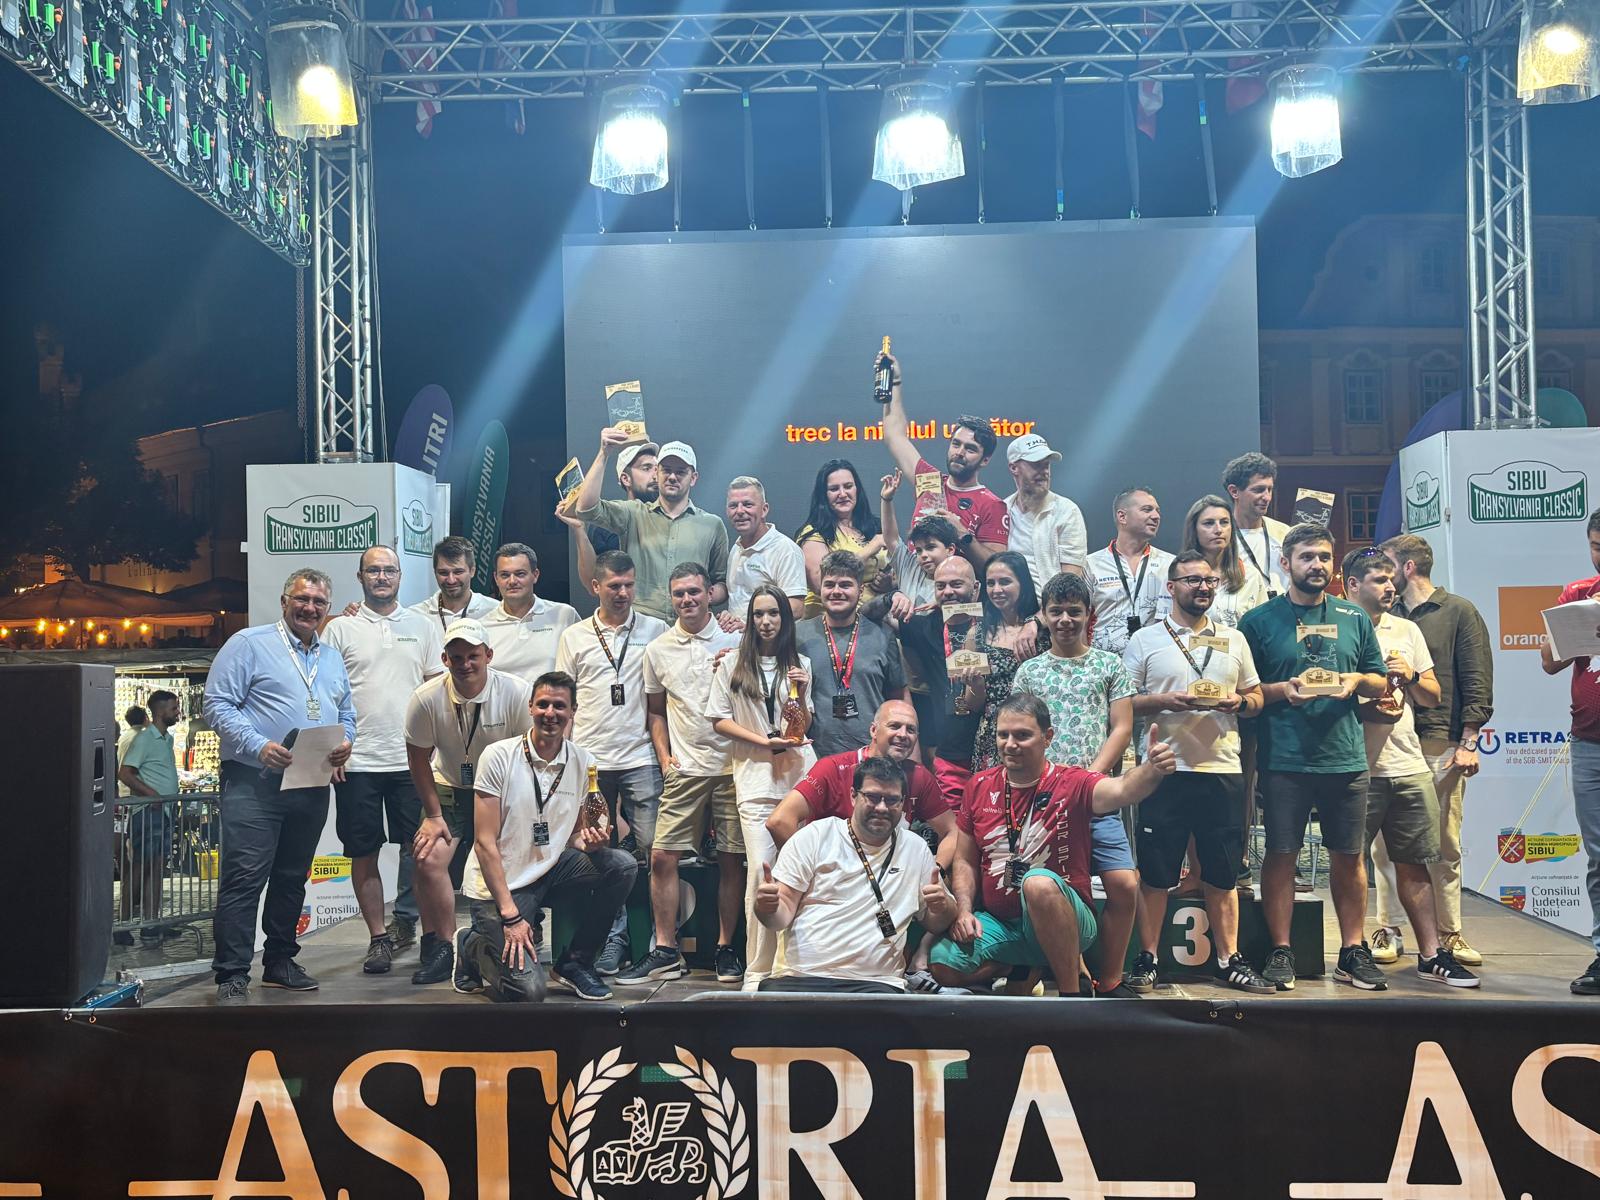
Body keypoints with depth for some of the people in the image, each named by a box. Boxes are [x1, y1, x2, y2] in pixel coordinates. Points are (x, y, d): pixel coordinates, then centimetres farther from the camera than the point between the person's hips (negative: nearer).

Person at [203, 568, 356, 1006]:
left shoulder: (333, 659, 19)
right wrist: (259, 746, -20)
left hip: (312, 786, 6)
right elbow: (217, 704, -8)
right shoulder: (249, 644, -1)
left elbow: (347, 715, 22)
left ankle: (280, 960, 26)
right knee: (244, 878, -9)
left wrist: (345, 743, -1)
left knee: (292, 878, 14)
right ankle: (232, 975, -5)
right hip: (253, 781, -6)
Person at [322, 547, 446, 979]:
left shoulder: (422, 626, 10)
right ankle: (378, 938, 16)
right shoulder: (340, 629, 6)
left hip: (411, 760, 1)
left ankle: (434, 935, 8)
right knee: (363, 853, 6)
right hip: (357, 762, 0)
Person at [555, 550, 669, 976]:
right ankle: (613, 937, 13)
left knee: (653, 848, -2)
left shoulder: (655, 630, 7)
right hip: (589, 763, 1)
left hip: (641, 760, -1)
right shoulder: (574, 636, 10)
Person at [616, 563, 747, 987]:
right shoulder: (657, 650, 10)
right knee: (662, 857, -4)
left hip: (731, 764, -2)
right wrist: (664, 757, 7)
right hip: (684, 769, 2)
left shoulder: (735, 641, 2)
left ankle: (725, 949, 14)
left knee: (731, 859, 2)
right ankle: (666, 952, 6)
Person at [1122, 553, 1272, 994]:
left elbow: (1256, 698, 17)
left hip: (1223, 771, 3)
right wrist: (1167, 701, -15)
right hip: (1165, 771, -3)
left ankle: (1229, 959, 19)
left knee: (1223, 874, 9)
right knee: (1155, 874, 1)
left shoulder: (1233, 639, 15)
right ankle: (1147, 959, 12)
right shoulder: (1145, 640, 4)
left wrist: (1239, 702, -5)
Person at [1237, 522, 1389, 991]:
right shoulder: (1259, 620, 3)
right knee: (1281, 854, -1)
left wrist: (1356, 681, -5)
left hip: (1346, 756, 3)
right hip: (1283, 760, -3)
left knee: (1349, 856, 8)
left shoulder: (1354, 618, 12)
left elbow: (1380, 682, 16)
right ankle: (1280, 951, 9)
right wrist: (1283, 690, -15)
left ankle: (1353, 951, 20)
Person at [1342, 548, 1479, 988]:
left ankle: (1431, 954, 15)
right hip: (1358, 768, -5)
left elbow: (1433, 697, 17)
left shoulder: (1407, 630, 15)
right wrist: (1367, 707, -17)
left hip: (1409, 766, 5)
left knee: (1414, 864, 9)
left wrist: (1411, 676, -2)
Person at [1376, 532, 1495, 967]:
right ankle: (1387, 932, 8)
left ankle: (1449, 933, 13)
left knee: (1445, 848, 4)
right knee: (1384, 845, 1)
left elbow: (1477, 682, -1)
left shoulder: (1459, 611, 3)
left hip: (1441, 746, -3)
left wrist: (1468, 742, -8)